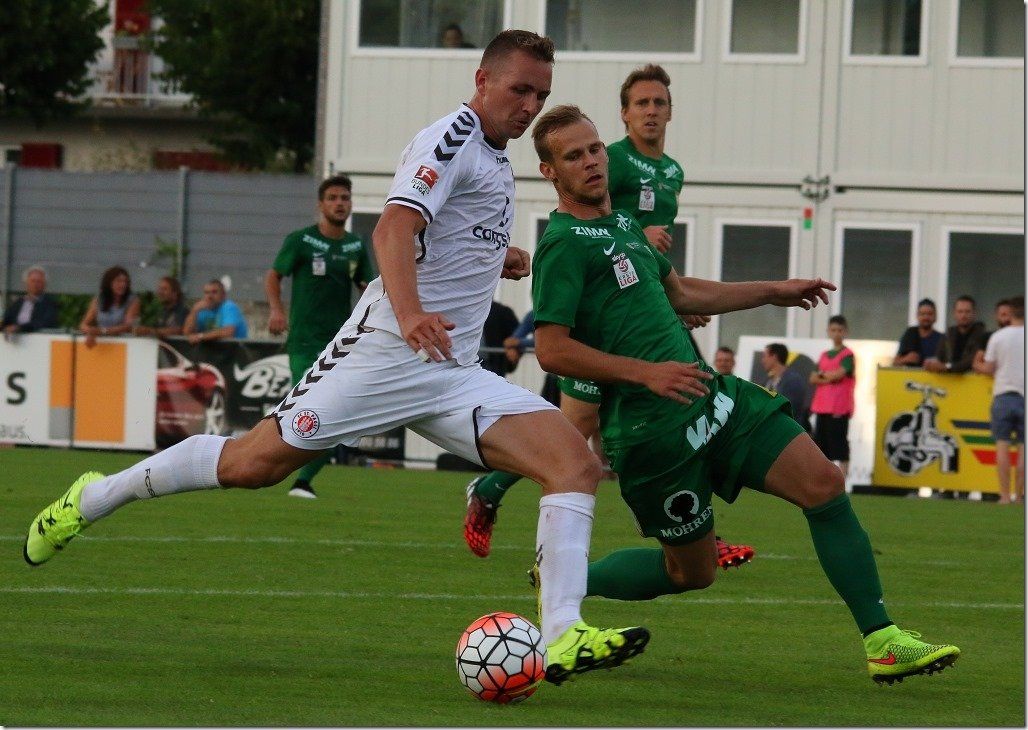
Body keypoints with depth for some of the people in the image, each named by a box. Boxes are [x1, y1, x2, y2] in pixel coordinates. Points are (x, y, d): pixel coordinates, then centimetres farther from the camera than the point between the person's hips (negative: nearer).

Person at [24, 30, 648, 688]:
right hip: (382, 354, -8)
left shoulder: (495, 157, 19)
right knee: (254, 463, -7)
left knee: (578, 465, -11)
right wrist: (408, 313, -43)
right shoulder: (450, 140, -9)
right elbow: (394, 228, -27)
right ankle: (93, 498, 15)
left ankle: (562, 639, -22)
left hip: (455, 373, 8)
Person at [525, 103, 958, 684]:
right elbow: (552, 350, -18)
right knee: (692, 570, 1)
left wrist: (774, 292, 32)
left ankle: (882, 641, -3)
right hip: (653, 428, -8)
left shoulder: (623, 224, 18)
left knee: (825, 483, -4)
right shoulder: (564, 245, -11)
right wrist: (646, 372, -24)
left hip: (710, 392, 8)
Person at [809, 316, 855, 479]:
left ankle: (842, 480, -7)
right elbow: (813, 378, 9)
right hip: (822, 407, 7)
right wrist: (828, 378, -9)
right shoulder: (824, 355, 17)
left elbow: (839, 373, -15)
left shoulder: (848, 355, -1)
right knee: (821, 441, 7)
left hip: (839, 409, -7)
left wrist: (822, 374, 1)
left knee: (839, 442, -8)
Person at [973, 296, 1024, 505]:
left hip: (1003, 395, 0)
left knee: (1003, 445, 2)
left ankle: (1005, 495, -3)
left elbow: (989, 368, 2)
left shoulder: (998, 337, 0)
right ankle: (1019, 495, 2)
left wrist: (978, 366, 23)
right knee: (1023, 447, 4)